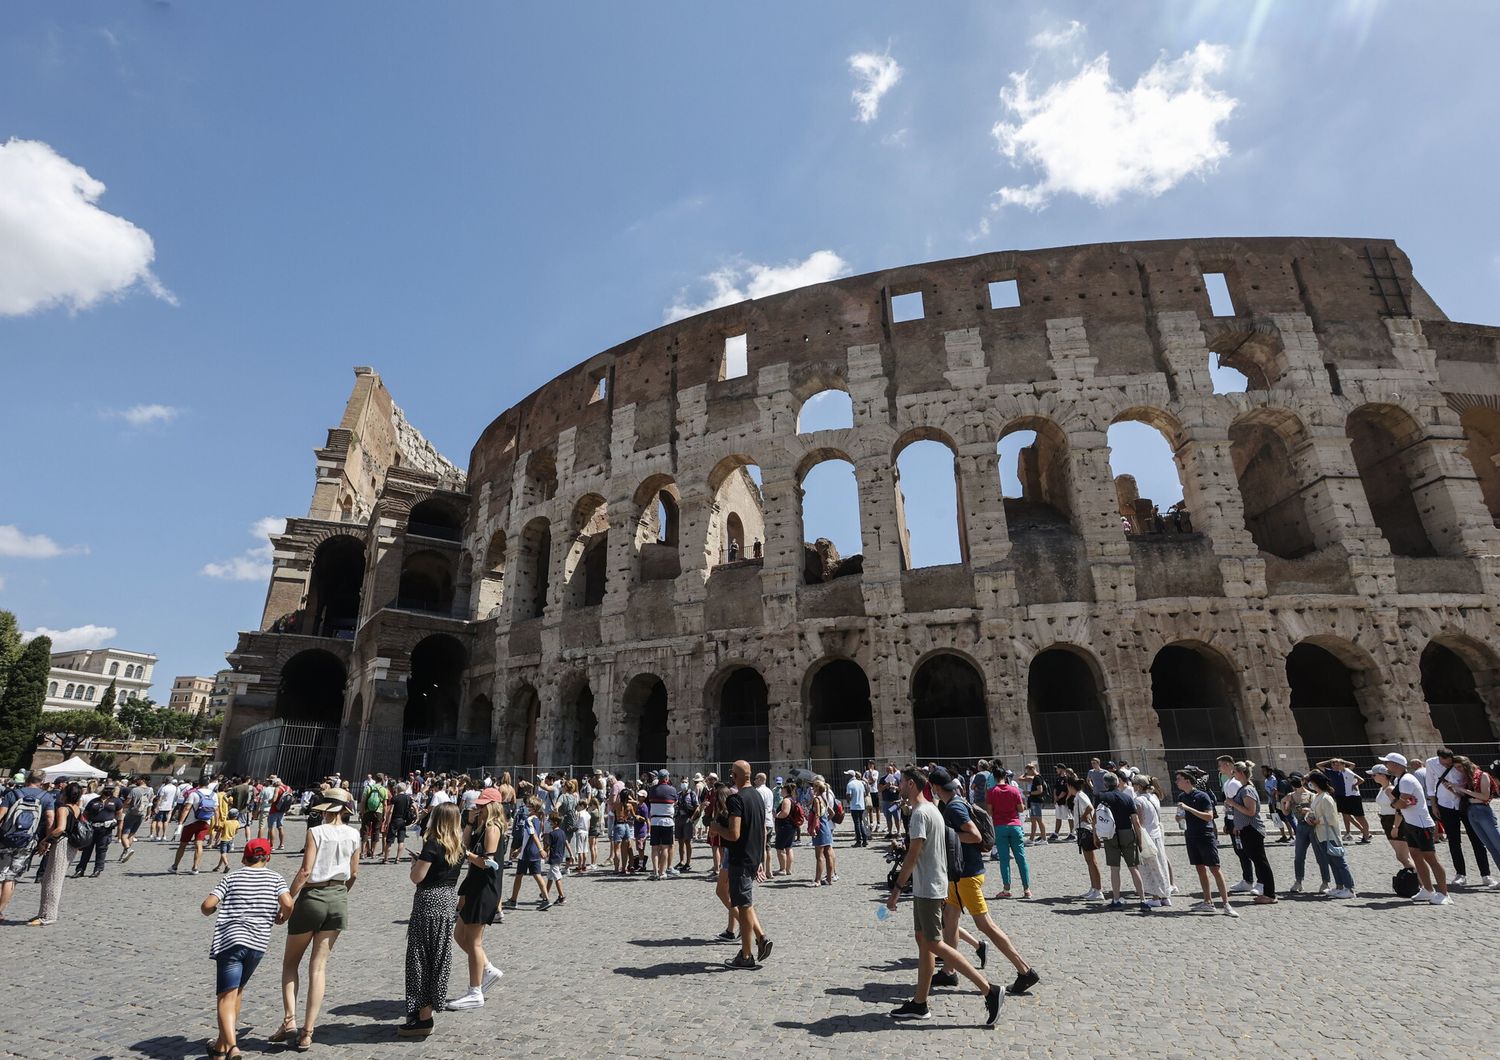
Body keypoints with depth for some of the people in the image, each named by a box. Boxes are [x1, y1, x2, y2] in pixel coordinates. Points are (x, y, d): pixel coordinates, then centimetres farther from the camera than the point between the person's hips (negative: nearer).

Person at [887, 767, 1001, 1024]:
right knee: (923, 941, 13)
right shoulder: (932, 810, 11)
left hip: (928, 889, -10)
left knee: (935, 944, -3)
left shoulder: (920, 813, -20)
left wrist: (896, 889, -17)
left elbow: (912, 856, -22)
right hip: (927, 888, 10)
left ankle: (989, 990, -1)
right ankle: (919, 1004, 20)